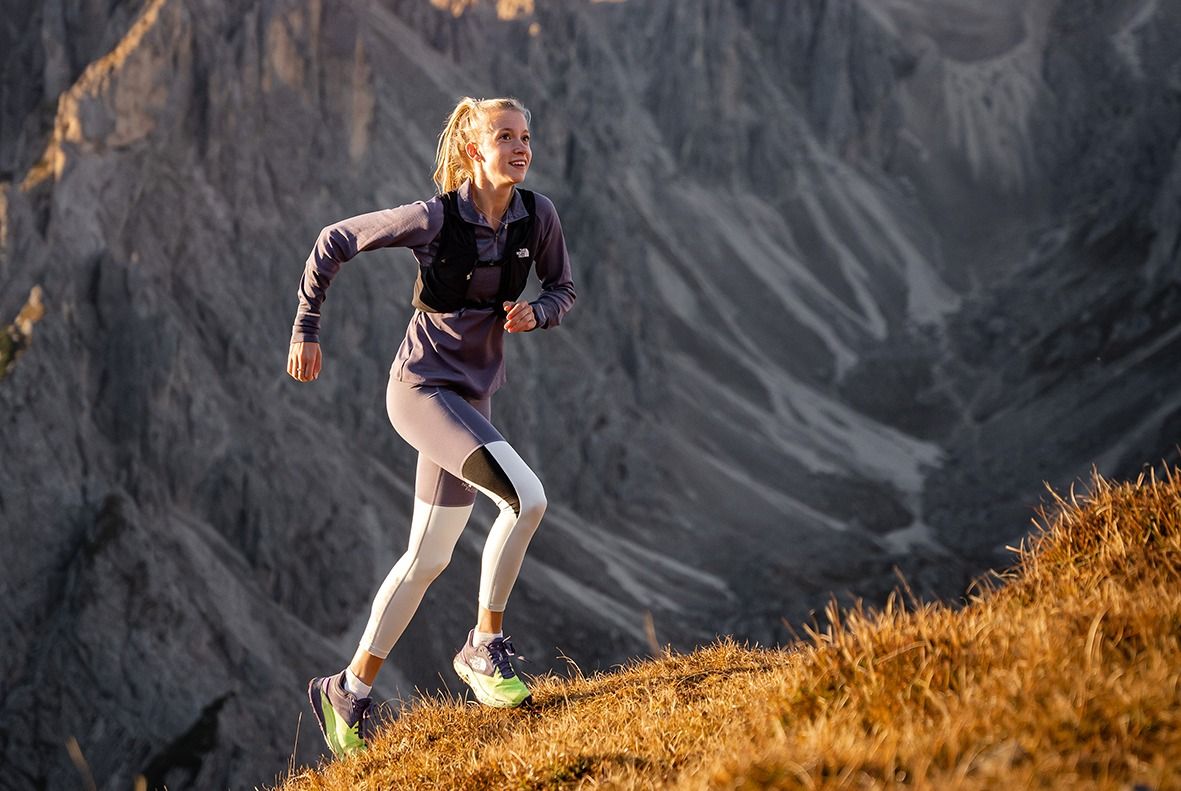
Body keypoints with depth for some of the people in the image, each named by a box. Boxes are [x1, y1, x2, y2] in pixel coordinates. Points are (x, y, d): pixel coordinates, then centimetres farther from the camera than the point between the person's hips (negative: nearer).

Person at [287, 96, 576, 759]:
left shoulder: (538, 215, -4)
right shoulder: (436, 219, -17)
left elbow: (564, 291, 9)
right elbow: (334, 242, -6)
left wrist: (535, 313, -14)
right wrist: (306, 330, -3)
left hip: (471, 395, 6)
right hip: (422, 387, -6)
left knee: (426, 560, 11)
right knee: (526, 495, -24)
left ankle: (350, 691, 24)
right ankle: (486, 647, -6)